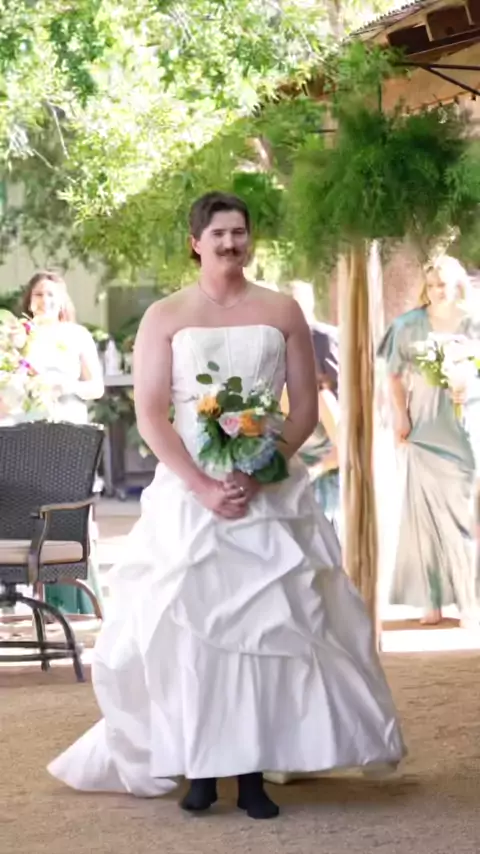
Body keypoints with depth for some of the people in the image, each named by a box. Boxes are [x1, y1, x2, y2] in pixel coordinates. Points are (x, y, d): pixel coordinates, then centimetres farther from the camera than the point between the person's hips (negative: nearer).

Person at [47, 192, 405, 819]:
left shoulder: (281, 312, 8)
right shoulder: (165, 317, 4)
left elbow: (307, 407, 5)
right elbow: (150, 416, -2)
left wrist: (259, 474, -9)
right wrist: (204, 487, -13)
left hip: (271, 492, 1)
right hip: (188, 493, -1)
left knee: (266, 622, -3)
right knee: (188, 625, -5)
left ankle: (254, 772, 1)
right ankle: (198, 769, 2)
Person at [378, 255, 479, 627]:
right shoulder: (410, 325, -2)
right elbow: (395, 375, 4)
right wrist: (400, 415, -5)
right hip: (421, 428, 0)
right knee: (423, 510, 1)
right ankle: (431, 600, 5)